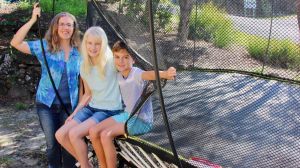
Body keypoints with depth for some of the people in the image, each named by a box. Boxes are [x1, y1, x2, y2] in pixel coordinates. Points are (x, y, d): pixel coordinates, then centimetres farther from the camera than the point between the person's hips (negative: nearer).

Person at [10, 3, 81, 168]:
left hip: (69, 105, 1)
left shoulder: (79, 51, -1)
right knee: (52, 143, 8)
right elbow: (16, 43, -16)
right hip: (46, 103, -1)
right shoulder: (45, 46, -7)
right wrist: (32, 20, -22)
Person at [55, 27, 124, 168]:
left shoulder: (112, 61, -13)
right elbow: (88, 94, 13)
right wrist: (74, 113, 11)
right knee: (60, 135, -4)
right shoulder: (84, 66, 5)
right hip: (91, 108, 7)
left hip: (110, 111, -7)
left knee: (74, 134, -22)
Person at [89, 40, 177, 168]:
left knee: (106, 135, -24)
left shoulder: (136, 73, -20)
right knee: (94, 132, -3)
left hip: (142, 120, -8)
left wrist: (165, 74, -65)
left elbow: (150, 74, -43)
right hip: (127, 115, 8)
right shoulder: (118, 76, 3)